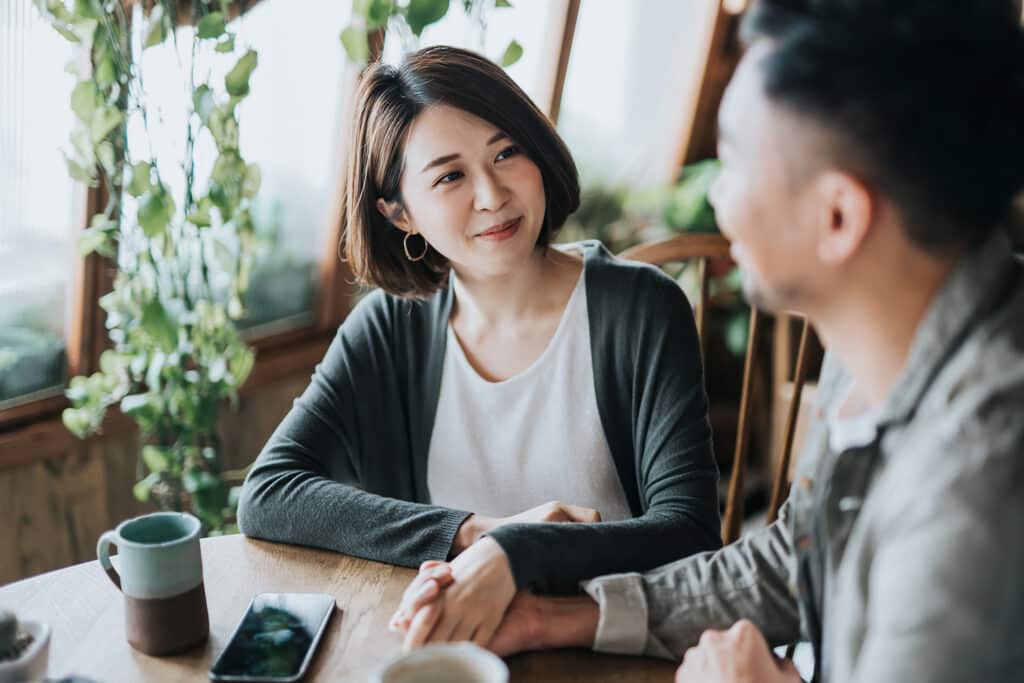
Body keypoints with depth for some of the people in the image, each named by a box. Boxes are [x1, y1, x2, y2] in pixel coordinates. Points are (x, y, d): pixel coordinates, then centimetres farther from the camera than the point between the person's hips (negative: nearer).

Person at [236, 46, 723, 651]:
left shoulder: (640, 310, -9)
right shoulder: (388, 328, 0)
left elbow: (689, 531, -14)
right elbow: (266, 495, -8)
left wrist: (514, 554, -29)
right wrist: (474, 533, -17)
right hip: (442, 649, 1)